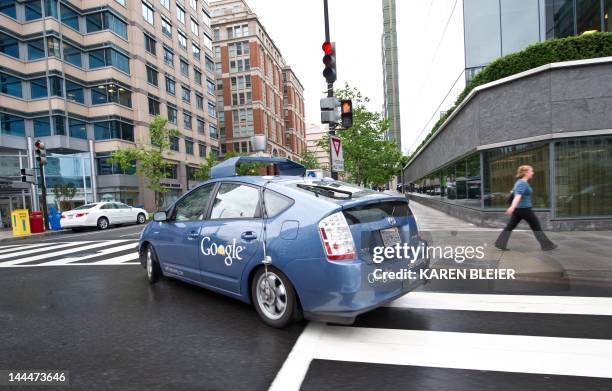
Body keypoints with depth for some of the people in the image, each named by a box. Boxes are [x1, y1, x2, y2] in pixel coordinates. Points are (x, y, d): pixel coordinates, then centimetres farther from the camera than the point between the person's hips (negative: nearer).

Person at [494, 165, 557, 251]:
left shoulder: (519, 182, 13)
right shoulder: (523, 183, -15)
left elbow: (513, 192, 25)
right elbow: (518, 196, -30)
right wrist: (512, 207, -42)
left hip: (518, 209, 9)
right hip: (524, 209, -9)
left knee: (510, 226, 5)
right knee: (536, 226, 4)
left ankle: (500, 244, 2)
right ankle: (546, 245, 14)